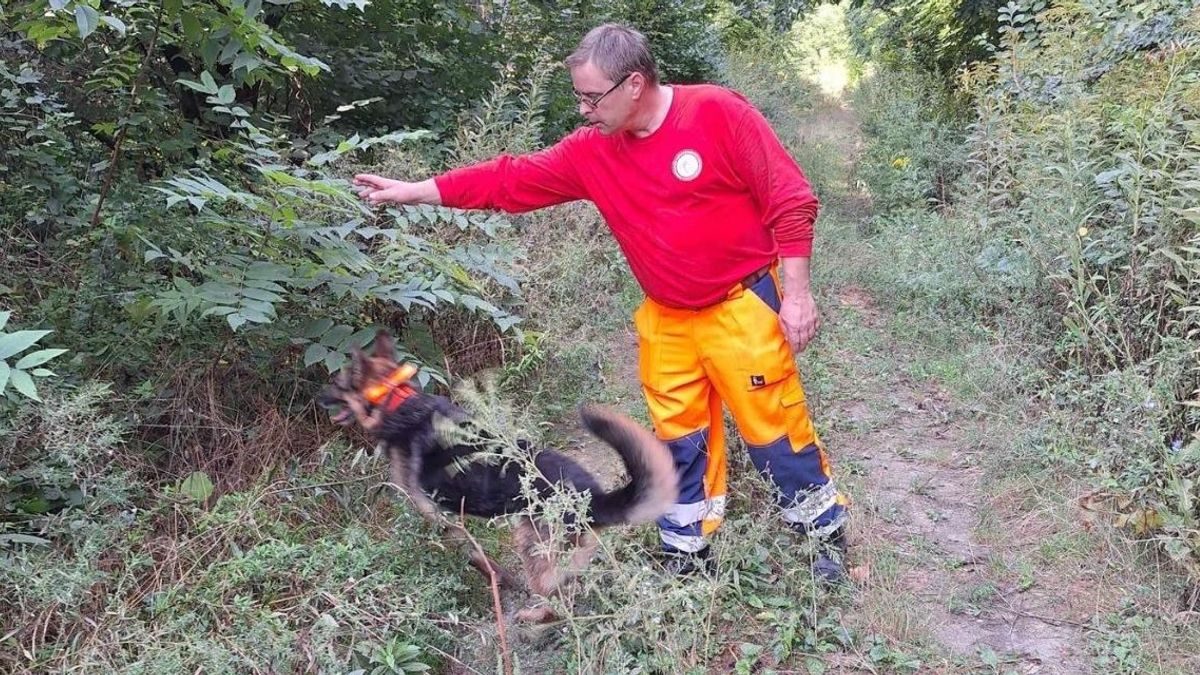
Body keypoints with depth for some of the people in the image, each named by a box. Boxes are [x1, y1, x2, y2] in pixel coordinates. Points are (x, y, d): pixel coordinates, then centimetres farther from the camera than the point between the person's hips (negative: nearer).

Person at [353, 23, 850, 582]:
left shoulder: (720, 114, -14)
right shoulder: (592, 151, -1)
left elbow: (790, 200, -13)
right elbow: (510, 179, 3)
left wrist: (796, 293, -15)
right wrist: (411, 191, 1)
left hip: (742, 306, -5)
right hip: (666, 320, 5)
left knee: (776, 427, 2)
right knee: (679, 440, 12)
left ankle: (828, 535, 23)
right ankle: (687, 551, 28)